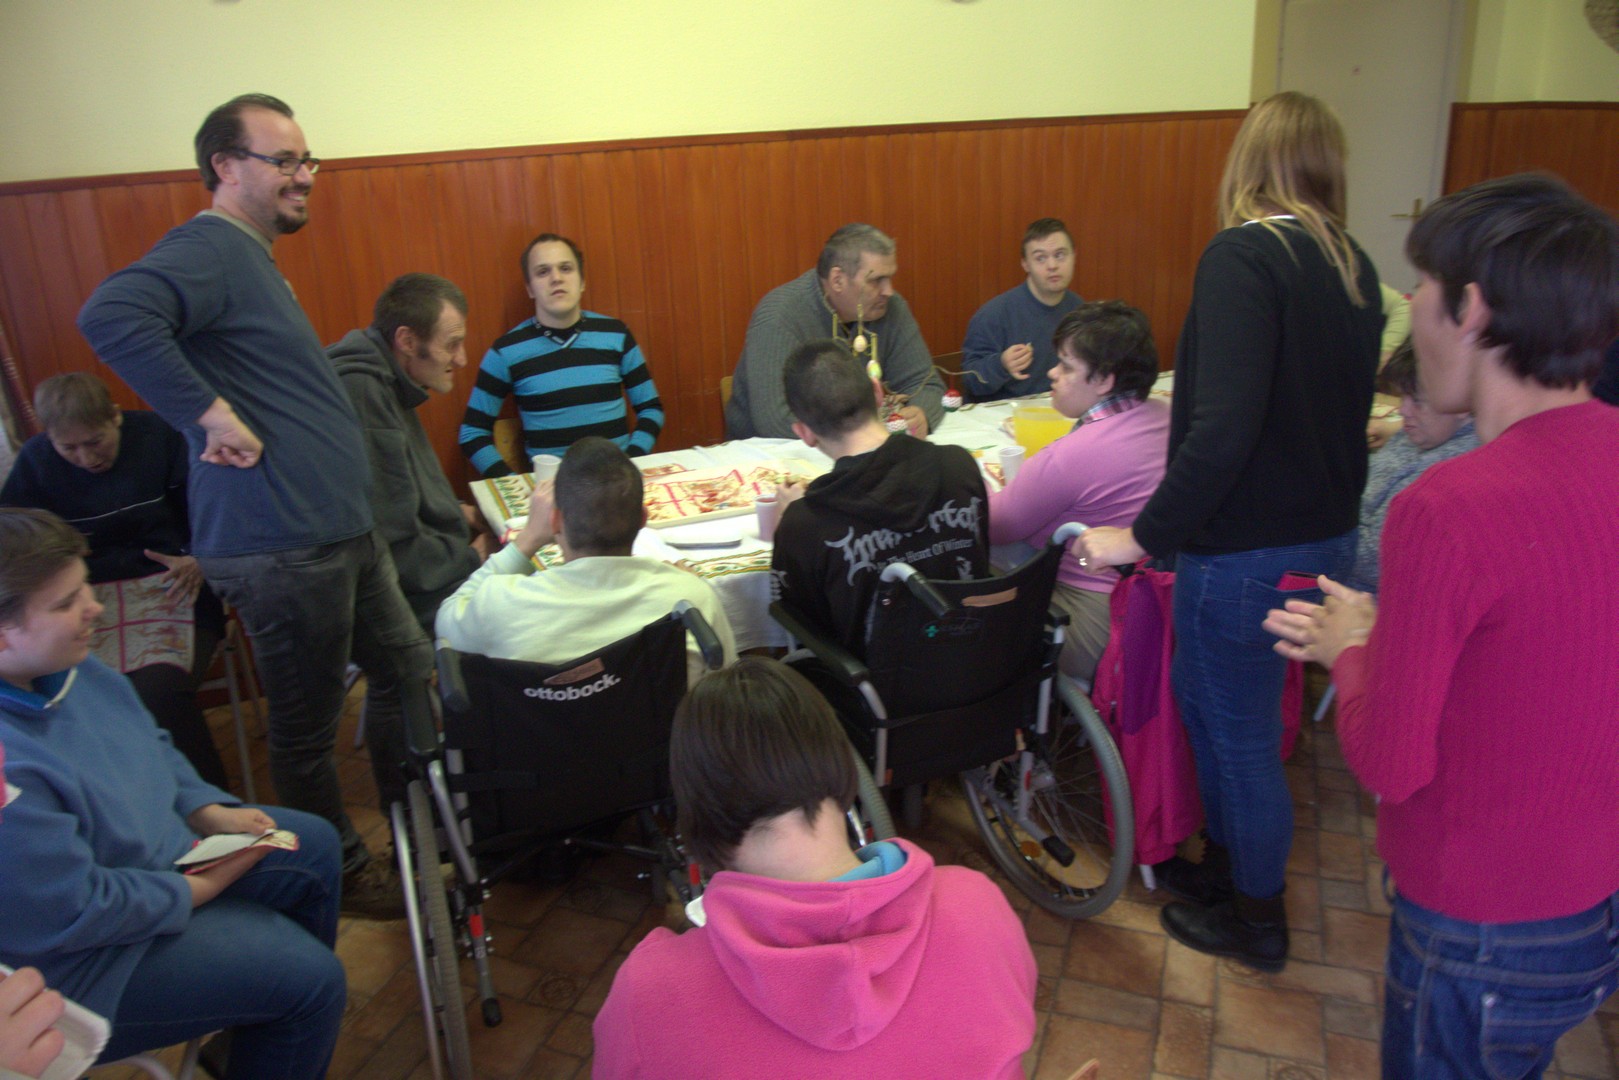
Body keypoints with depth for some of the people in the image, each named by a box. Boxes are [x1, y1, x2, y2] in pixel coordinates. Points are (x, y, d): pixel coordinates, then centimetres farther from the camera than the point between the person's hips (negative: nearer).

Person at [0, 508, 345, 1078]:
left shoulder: (65, 666, -7)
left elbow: (148, 744, 9)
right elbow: (70, 914, -32)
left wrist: (208, 811, -3)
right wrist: (195, 892, -19)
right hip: (82, 966, -10)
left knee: (315, 845, 18)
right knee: (309, 977, -12)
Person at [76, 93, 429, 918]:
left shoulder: (249, 257, 19)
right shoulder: (209, 249, -13)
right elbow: (110, 317, -32)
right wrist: (211, 414, -27)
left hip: (340, 532, 11)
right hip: (279, 547, -10)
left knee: (411, 671, 20)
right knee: (307, 724, 7)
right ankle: (342, 872, 27)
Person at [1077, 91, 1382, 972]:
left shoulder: (1241, 256, -18)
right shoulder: (1352, 266, 6)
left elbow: (1223, 429, -27)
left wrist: (1144, 536, -19)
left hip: (1249, 551, -8)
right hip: (1324, 532, 8)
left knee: (1241, 732, 11)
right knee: (1203, 695, 24)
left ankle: (1257, 919, 31)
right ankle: (1225, 863, 42)